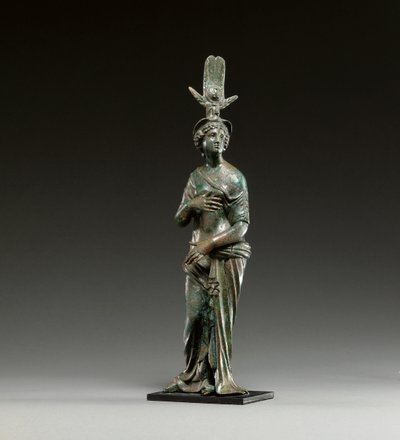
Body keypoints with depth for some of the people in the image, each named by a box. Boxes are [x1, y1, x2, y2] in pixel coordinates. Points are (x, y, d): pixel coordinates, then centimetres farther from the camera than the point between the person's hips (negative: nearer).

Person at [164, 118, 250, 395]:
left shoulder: (235, 177, -3)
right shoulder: (196, 177, 11)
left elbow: (242, 226, -10)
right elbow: (180, 220, 10)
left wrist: (209, 244, -18)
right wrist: (192, 204, -11)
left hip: (227, 255, -4)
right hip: (199, 256, 4)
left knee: (222, 315, -4)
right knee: (197, 314, 2)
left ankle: (222, 378, 4)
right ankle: (195, 377, 10)